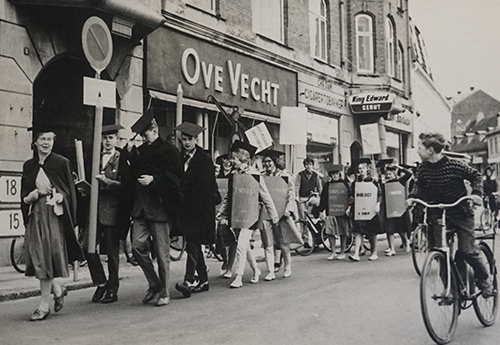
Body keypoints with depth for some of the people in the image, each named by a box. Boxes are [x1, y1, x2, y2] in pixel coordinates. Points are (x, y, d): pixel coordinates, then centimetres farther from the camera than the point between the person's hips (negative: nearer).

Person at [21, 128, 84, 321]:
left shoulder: (61, 163, 1)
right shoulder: (29, 166, 12)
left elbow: (70, 191, 3)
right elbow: (24, 196, 13)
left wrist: (60, 196, -15)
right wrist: (33, 194, -7)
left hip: (54, 215, -4)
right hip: (35, 215, 4)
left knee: (46, 257, -4)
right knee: (38, 256, 1)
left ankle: (44, 305, 5)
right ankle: (57, 289, 25)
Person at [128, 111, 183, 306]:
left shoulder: (169, 151, -2)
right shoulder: (140, 152, 16)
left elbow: (176, 177, -12)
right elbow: (133, 175, 19)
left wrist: (154, 179, -21)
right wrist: (130, 155, 8)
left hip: (160, 208, -5)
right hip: (141, 208, 6)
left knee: (162, 252, 1)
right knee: (138, 246, -3)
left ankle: (164, 293, 13)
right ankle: (154, 284, 17)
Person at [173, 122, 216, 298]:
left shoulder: (204, 159, -5)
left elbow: (203, 185, -12)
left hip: (199, 208, -6)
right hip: (185, 207, 6)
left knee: (192, 244, -14)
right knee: (194, 245, 11)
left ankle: (189, 281, -18)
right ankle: (203, 280, 21)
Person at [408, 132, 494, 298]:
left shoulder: (454, 165, -17)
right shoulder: (422, 169, -5)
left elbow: (475, 175, -4)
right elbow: (419, 186, 11)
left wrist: (476, 193, -18)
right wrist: (413, 197, -8)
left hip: (461, 212, -4)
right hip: (438, 213, 4)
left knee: (467, 250, -8)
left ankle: (484, 280, 18)